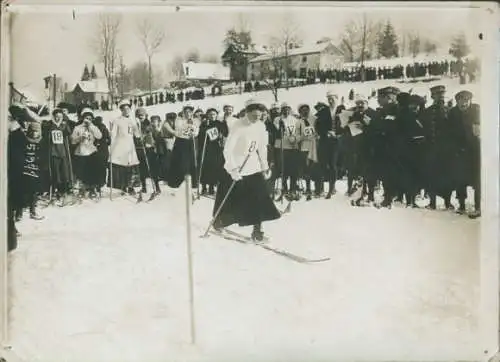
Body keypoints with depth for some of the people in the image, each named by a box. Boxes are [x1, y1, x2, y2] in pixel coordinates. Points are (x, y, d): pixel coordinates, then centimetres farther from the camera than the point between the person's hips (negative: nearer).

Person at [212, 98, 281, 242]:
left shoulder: (261, 126, -4)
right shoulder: (238, 126, -20)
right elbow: (227, 149, -23)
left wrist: (265, 166, 9)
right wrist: (233, 169, -31)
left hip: (254, 168, 4)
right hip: (235, 168, -4)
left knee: (260, 197, -6)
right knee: (228, 199, 8)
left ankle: (257, 229, 3)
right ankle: (218, 219, 35)